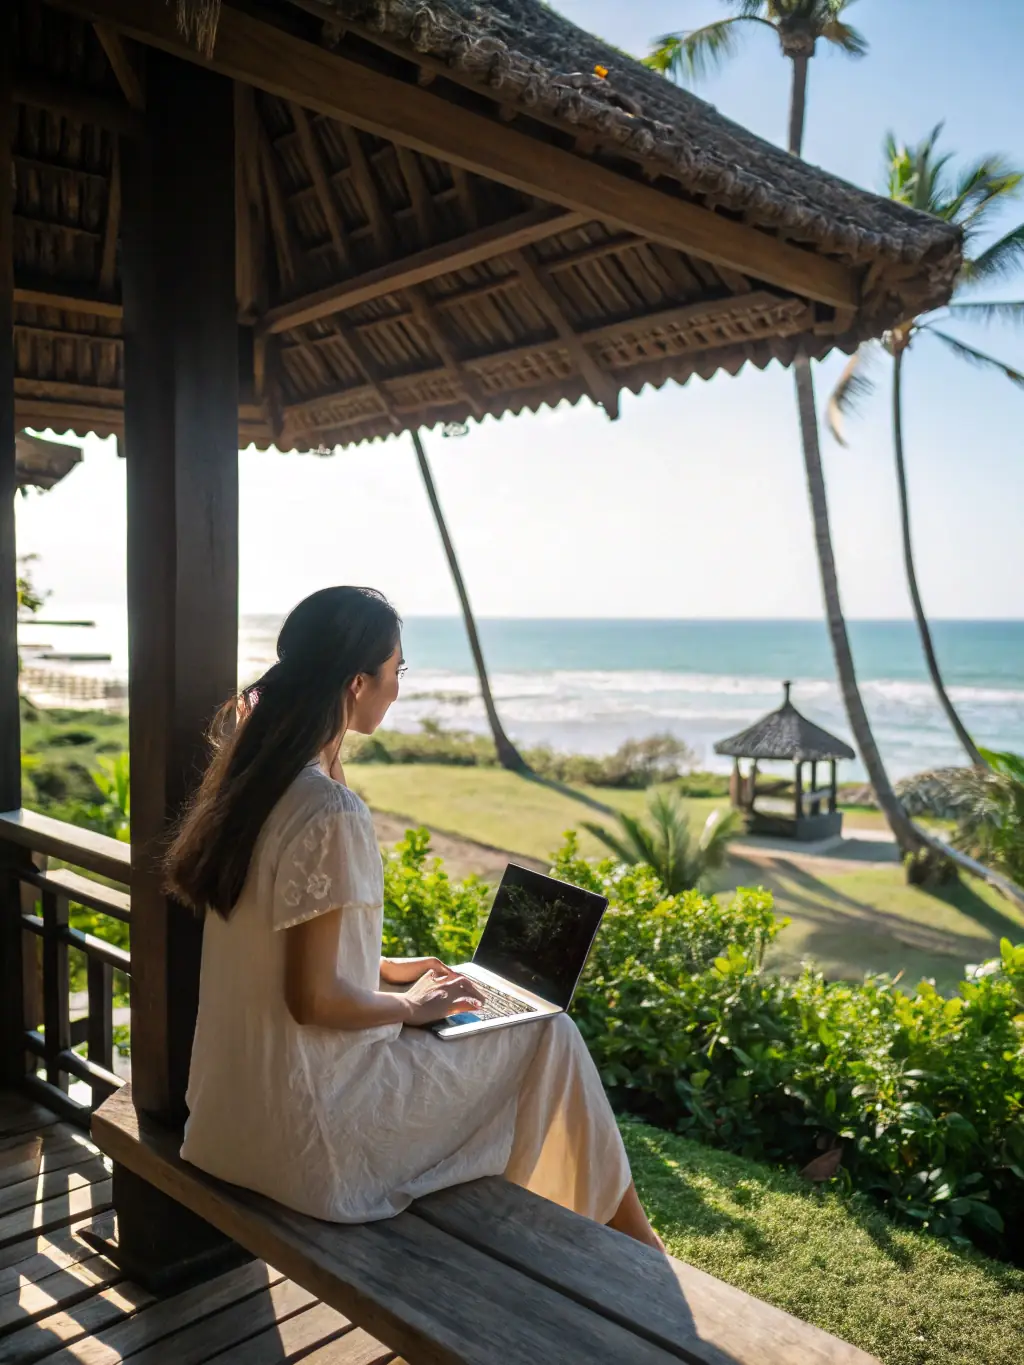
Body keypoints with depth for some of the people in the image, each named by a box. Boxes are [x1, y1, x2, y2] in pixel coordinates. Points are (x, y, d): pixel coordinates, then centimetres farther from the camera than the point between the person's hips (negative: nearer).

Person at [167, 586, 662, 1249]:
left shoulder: (255, 773, 1)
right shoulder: (331, 813, -27)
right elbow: (313, 999, -24)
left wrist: (386, 968, 13)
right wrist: (411, 1006, -8)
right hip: (306, 1124, -9)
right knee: (549, 1036, 1)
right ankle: (635, 1243, 24)